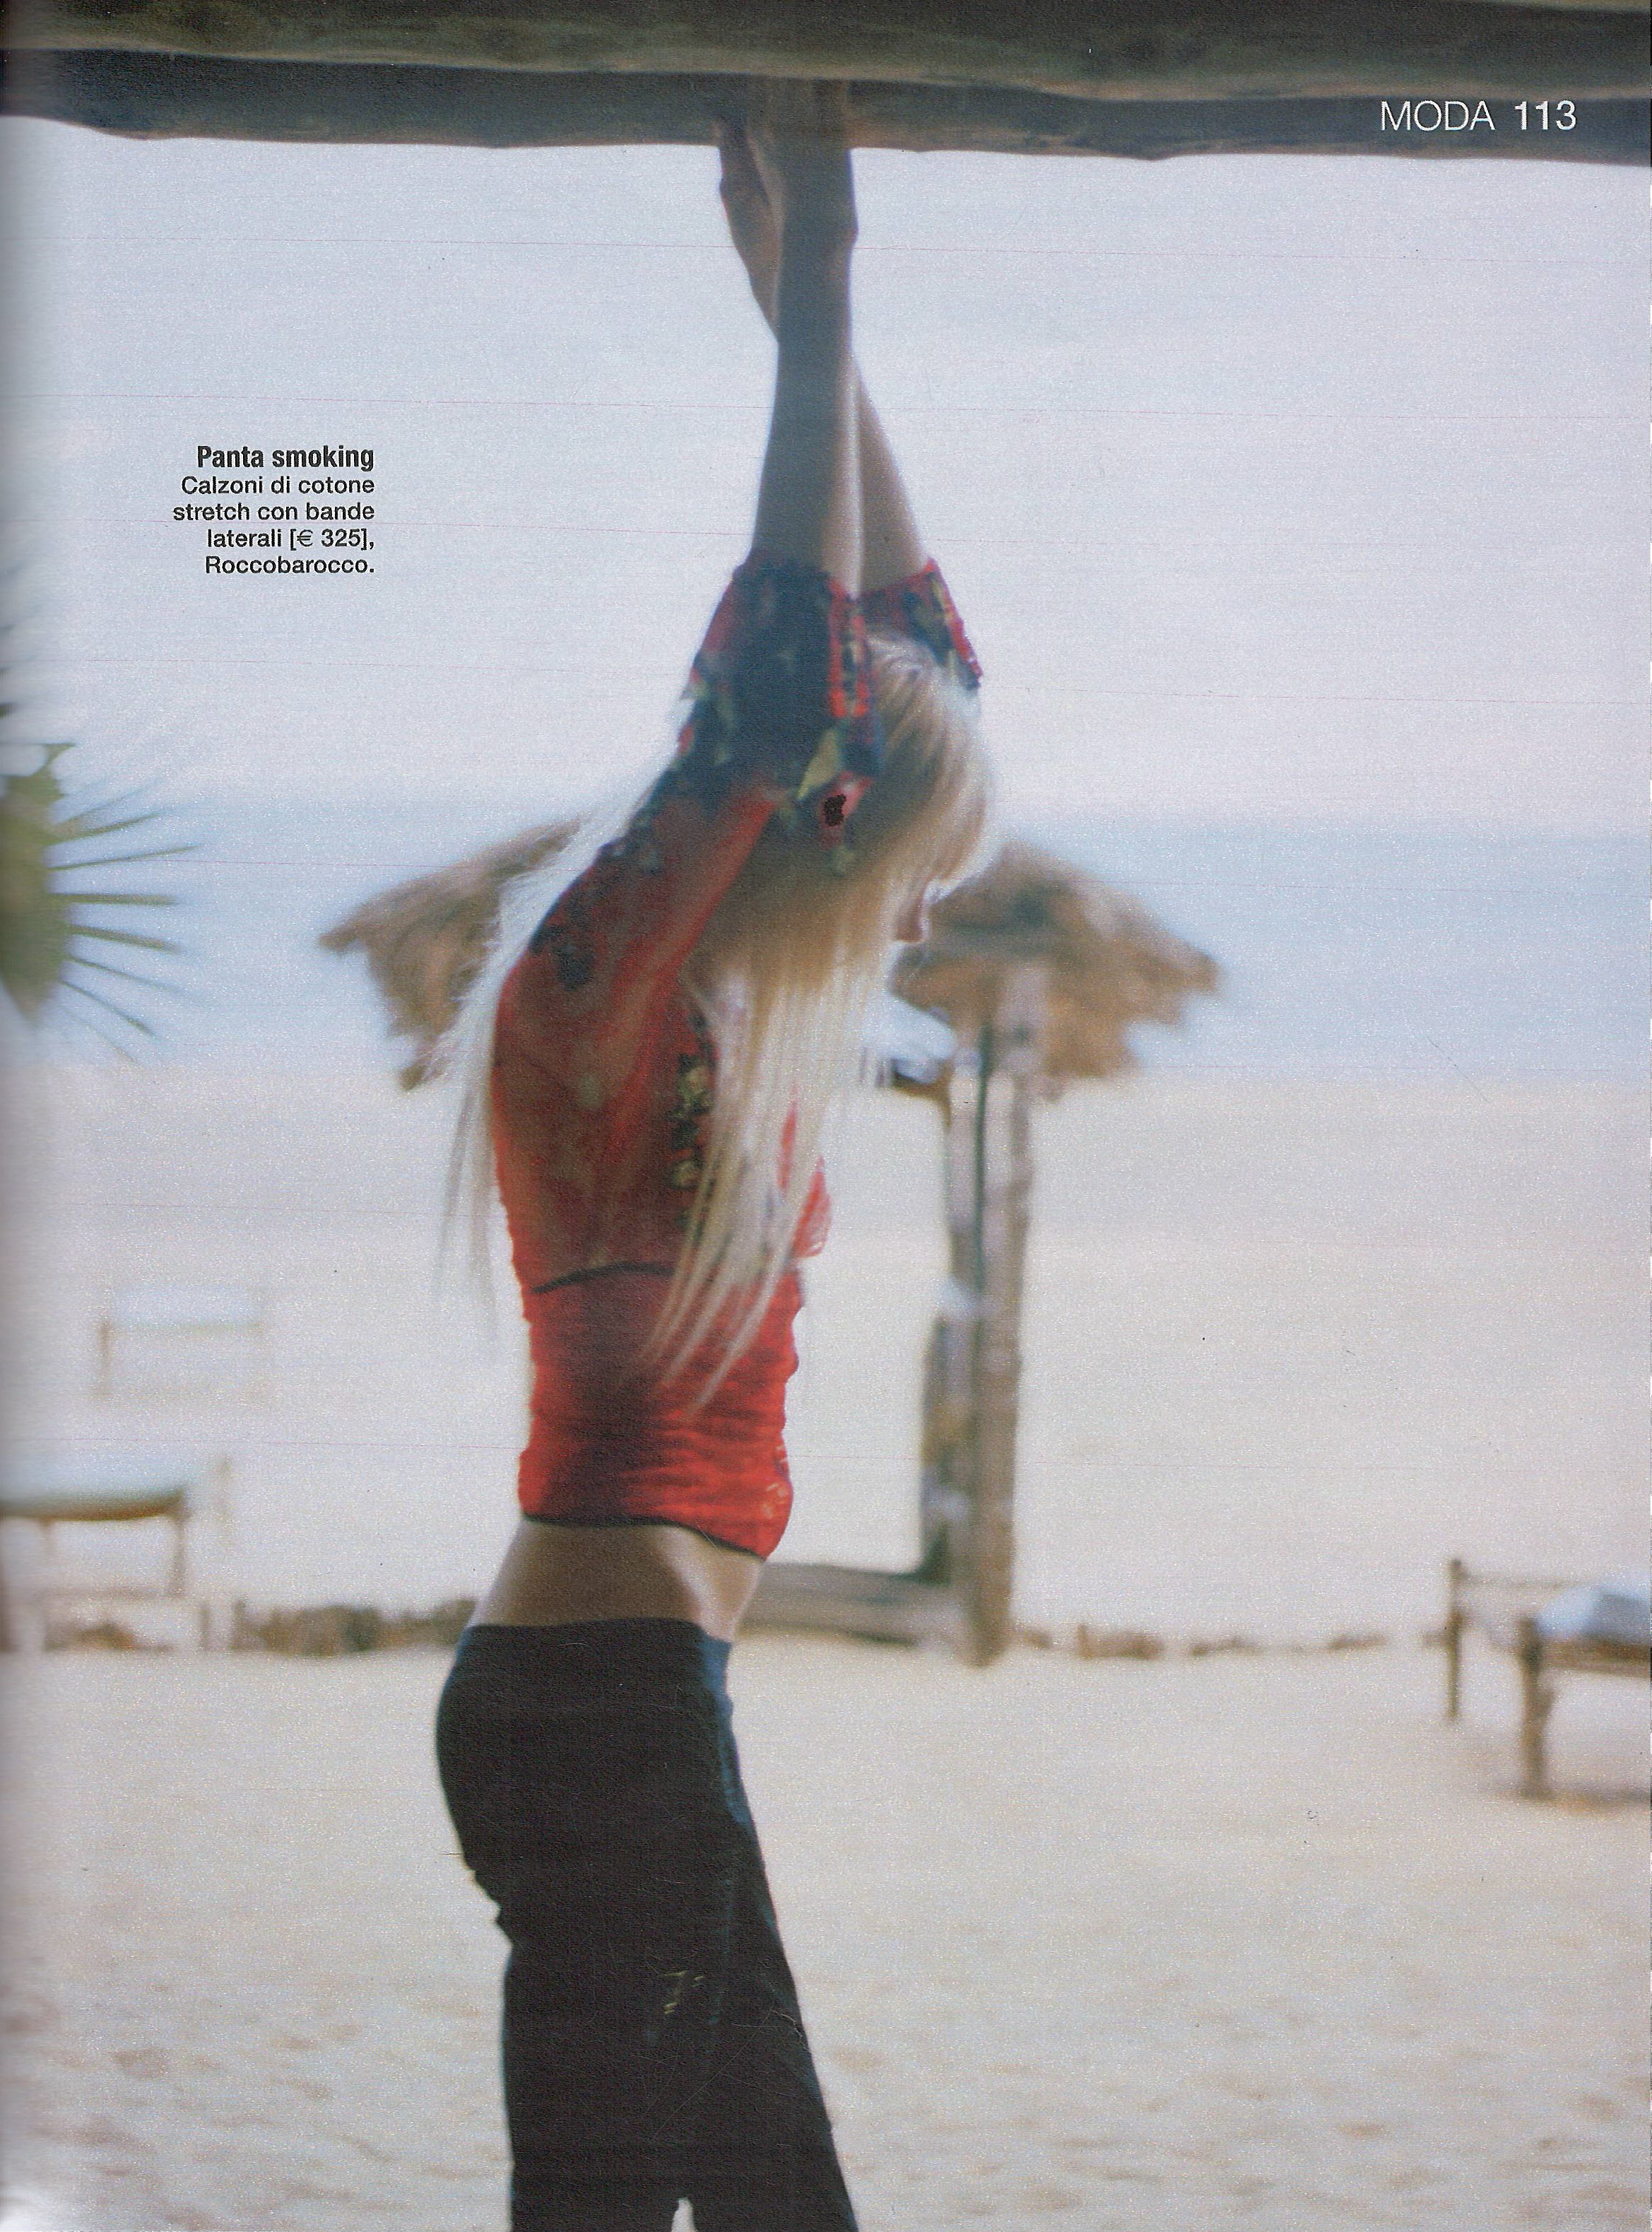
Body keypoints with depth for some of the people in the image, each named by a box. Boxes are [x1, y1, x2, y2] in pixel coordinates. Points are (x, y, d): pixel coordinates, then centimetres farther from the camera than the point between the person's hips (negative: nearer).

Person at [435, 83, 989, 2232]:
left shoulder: (723, 1000, 14)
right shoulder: (603, 983, -11)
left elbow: (917, 645, 22)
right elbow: (795, 667, -21)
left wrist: (818, 324, 19)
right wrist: (815, 297, -15)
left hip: (629, 1696, 10)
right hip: (605, 1695, -10)